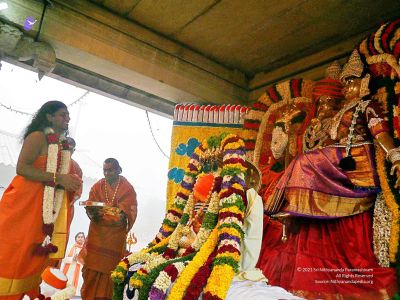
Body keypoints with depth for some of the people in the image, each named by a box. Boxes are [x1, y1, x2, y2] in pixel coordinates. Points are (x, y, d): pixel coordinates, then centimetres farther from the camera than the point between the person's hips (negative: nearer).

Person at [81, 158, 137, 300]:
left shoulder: (127, 188, -3)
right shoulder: (97, 186, 6)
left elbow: (129, 212, -10)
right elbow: (89, 206, -1)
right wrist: (93, 212, -24)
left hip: (116, 234, -2)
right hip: (97, 232, 2)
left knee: (109, 267, 1)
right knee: (92, 266, 3)